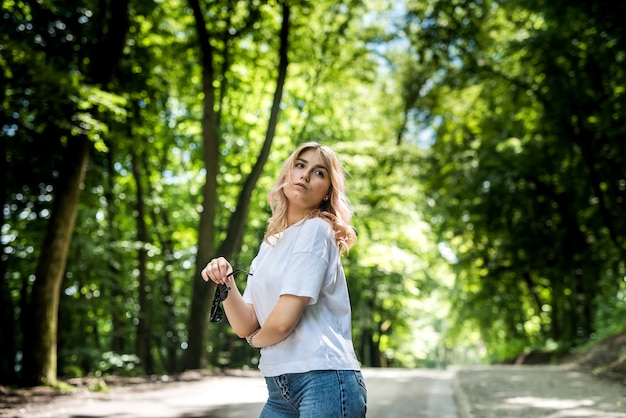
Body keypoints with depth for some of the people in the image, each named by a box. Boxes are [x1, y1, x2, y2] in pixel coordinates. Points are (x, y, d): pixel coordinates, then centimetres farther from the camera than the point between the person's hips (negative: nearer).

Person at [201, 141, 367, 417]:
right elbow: (245, 327, 7)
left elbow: (283, 320, -17)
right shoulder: (269, 245, 13)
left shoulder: (316, 229, -10)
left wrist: (256, 339, 3)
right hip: (279, 388, 7)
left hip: (325, 382, -7)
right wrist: (226, 284, -9)